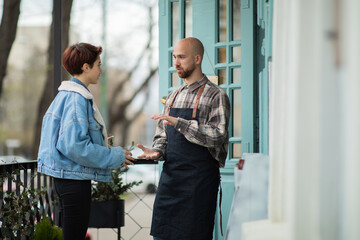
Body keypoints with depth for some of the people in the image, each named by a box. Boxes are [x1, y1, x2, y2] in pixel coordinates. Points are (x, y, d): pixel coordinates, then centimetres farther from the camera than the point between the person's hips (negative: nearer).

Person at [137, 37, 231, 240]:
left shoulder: (215, 96, -5)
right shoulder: (173, 97, 17)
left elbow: (218, 136, -16)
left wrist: (179, 123, -22)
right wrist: (156, 151, -1)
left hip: (199, 180, -6)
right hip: (170, 176, 6)